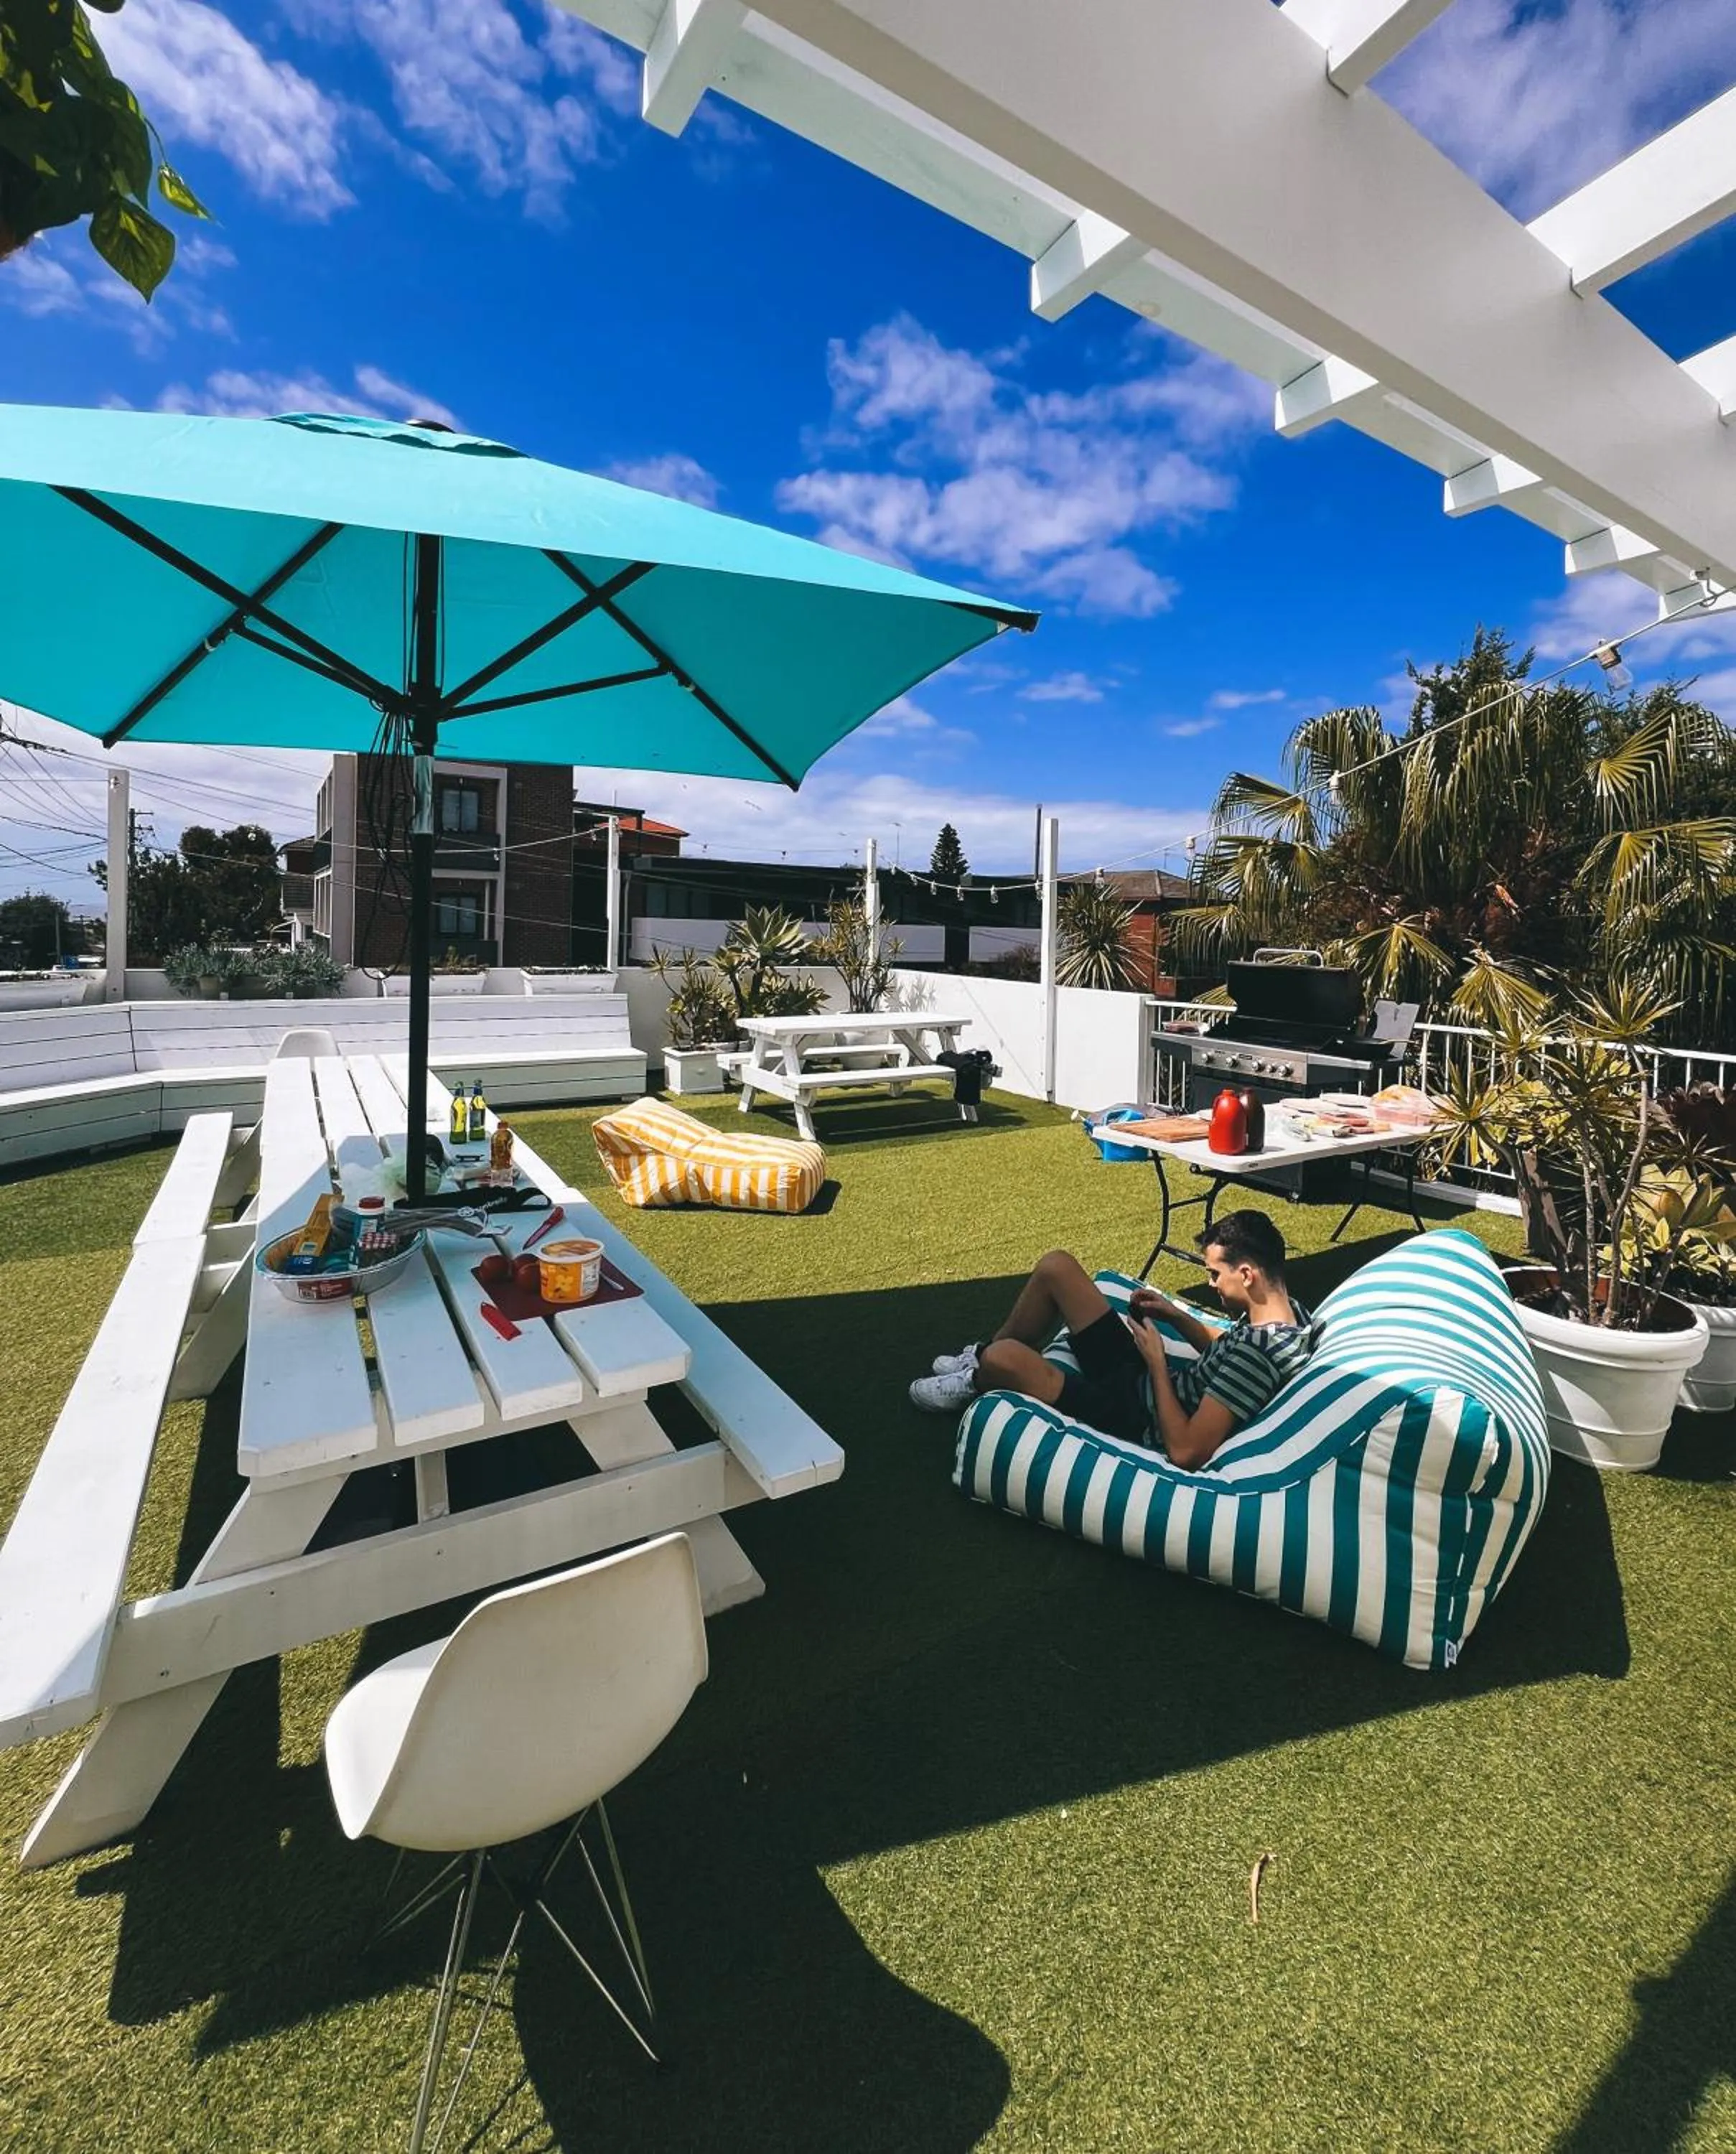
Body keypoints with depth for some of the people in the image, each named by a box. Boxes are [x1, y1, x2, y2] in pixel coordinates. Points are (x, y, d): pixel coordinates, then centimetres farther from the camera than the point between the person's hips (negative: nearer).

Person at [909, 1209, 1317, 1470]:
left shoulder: (1255, 1353, -33)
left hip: (1137, 1419, -9)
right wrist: (1176, 1315, 1)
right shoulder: (1287, 1306, -4)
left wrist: (1156, 1362, -21)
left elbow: (1187, 1451, -32)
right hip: (1144, 1382, 9)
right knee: (1056, 1266, 4)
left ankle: (978, 1381, 17)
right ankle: (982, 1360, 23)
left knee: (1002, 1357, -23)